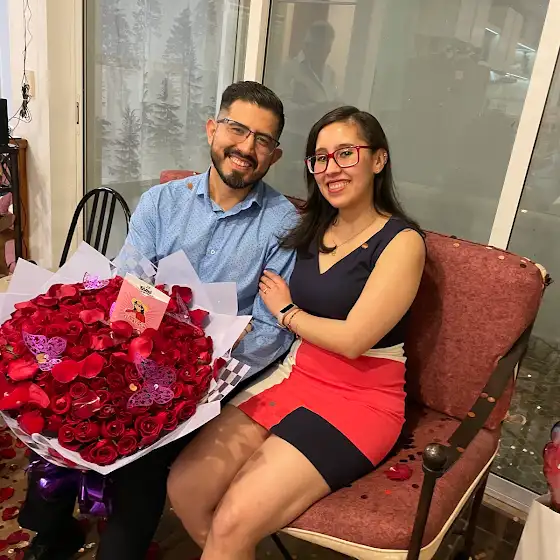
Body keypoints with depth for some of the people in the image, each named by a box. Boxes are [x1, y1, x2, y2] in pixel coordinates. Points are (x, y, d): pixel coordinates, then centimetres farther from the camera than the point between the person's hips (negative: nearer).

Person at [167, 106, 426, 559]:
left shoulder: (401, 242, -9)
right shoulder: (312, 228, 12)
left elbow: (352, 339, -15)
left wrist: (286, 312, -2)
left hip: (359, 399, -6)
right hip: (294, 375, 6)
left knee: (233, 523, -19)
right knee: (184, 485, -10)